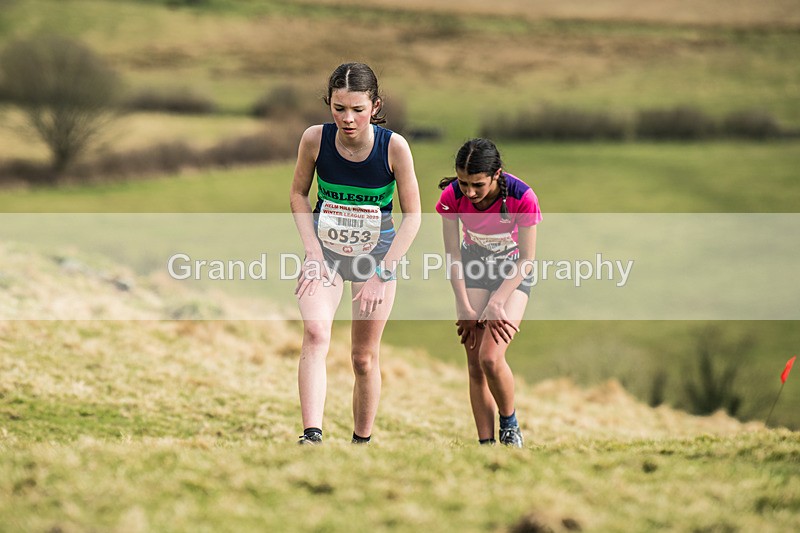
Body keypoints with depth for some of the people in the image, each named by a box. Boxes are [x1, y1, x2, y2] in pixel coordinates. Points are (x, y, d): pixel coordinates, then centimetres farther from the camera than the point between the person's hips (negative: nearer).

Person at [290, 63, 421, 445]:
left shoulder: (394, 146, -20)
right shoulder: (315, 139, -16)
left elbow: (412, 215, -11)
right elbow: (299, 194, 1)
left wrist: (382, 274, -15)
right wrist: (313, 252, -9)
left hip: (376, 253, 0)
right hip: (325, 250, 0)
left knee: (364, 357, 6)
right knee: (315, 334, -23)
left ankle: (362, 442, 23)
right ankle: (311, 436, -31)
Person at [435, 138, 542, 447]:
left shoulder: (522, 198, -29)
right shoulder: (452, 196, -21)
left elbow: (527, 259, -19)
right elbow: (453, 256, -10)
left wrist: (496, 303, -23)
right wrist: (465, 308, -12)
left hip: (513, 272, -3)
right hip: (474, 269, 3)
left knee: (491, 358, -19)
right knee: (475, 363, -4)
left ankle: (510, 423, 6)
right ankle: (486, 443, 1)